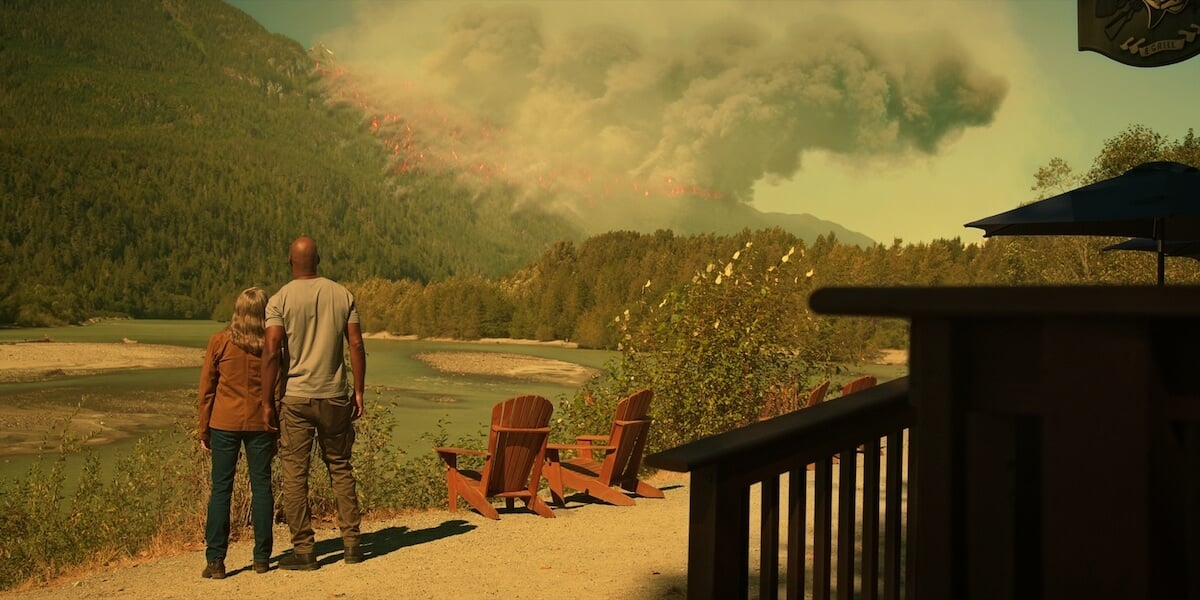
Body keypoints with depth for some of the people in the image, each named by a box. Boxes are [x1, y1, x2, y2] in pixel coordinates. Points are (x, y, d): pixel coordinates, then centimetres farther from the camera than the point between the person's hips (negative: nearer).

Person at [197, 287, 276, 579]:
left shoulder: (219, 341, -3)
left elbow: (207, 388, 0)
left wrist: (203, 430, 8)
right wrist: (277, 432, 11)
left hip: (224, 423, 0)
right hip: (260, 423, 0)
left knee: (221, 489, 5)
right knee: (261, 487, 8)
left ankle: (215, 560, 3)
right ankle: (262, 557, 13)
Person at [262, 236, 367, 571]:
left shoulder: (280, 300, -5)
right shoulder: (342, 295, 3)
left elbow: (272, 352, -13)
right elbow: (357, 346, 0)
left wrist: (267, 400, -7)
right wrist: (359, 392, 7)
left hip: (295, 399, -3)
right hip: (334, 397, 3)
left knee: (294, 474, 5)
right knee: (340, 468, 14)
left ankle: (303, 550, 8)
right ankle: (351, 543, 16)